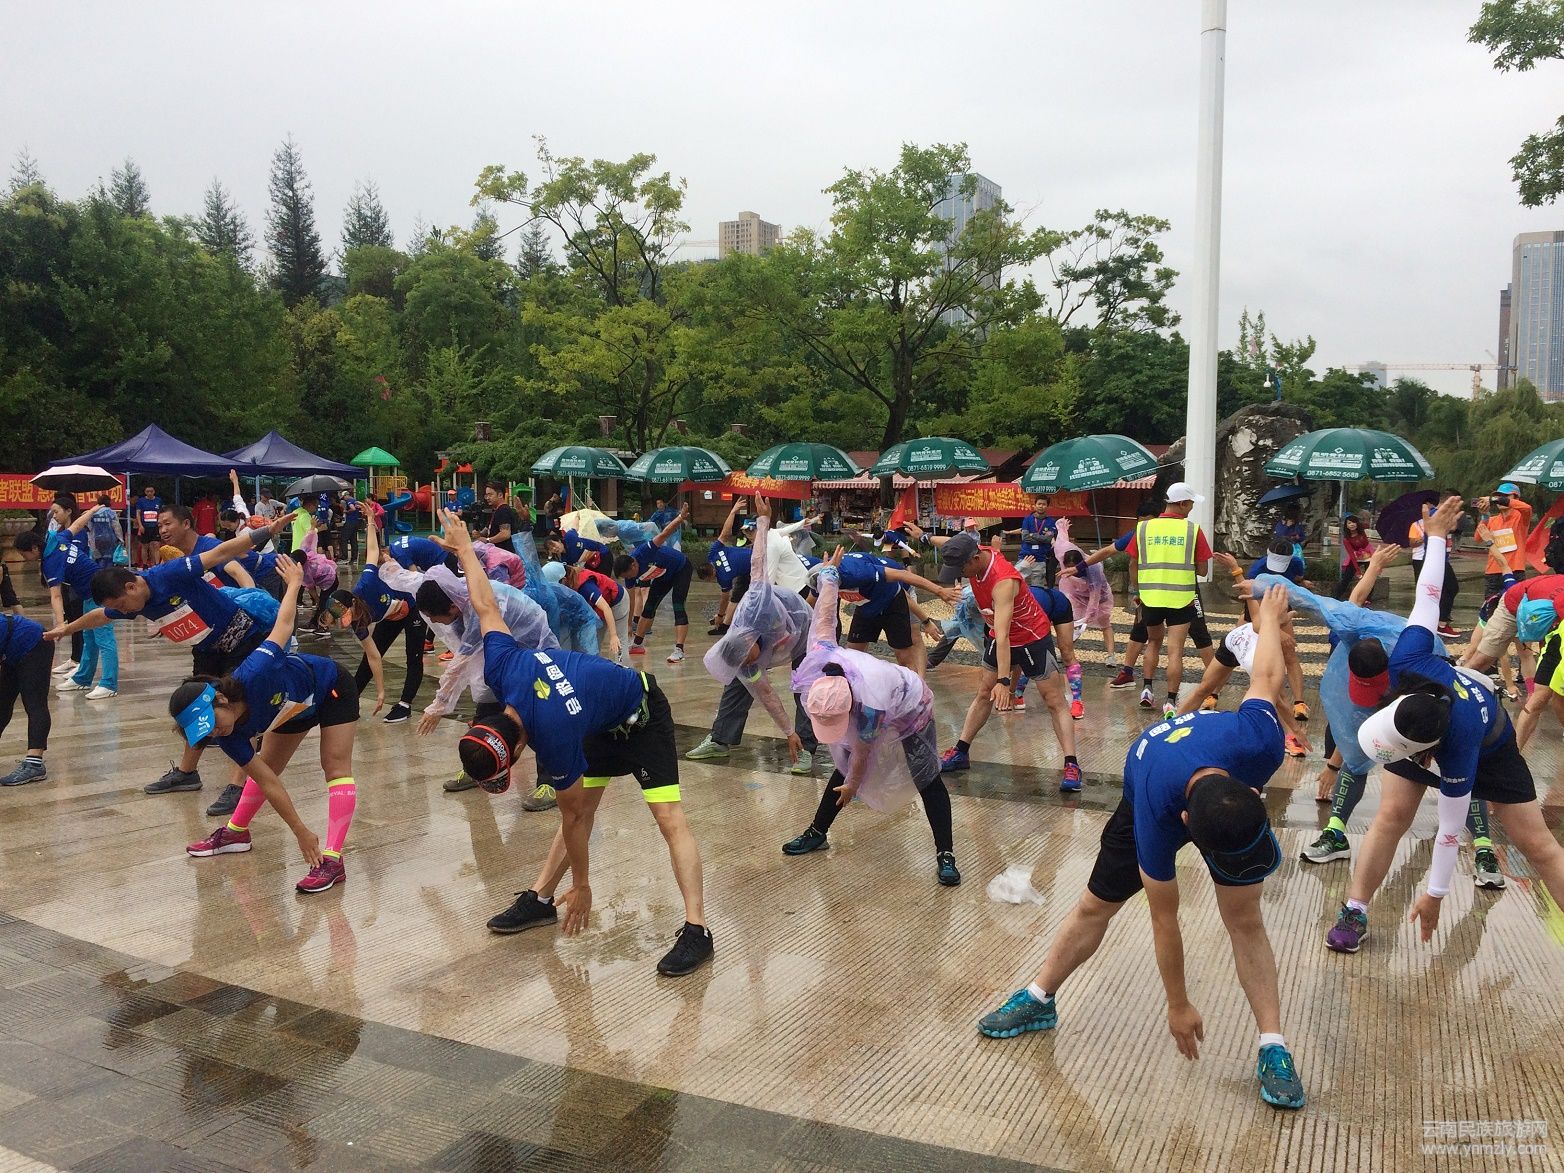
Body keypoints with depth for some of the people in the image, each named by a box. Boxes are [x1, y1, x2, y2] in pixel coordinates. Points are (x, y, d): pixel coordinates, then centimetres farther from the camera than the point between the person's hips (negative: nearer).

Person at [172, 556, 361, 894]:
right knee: (266, 765, 16)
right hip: (293, 707, 5)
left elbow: (284, 625, -25)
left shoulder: (254, 675, -40)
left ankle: (332, 859, -20)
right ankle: (235, 832, 39)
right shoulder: (229, 737, -23)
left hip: (330, 687, -5)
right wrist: (301, 832, -23)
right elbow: (267, 782, -20)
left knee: (336, 765, -14)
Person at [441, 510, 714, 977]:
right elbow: (486, 606, -9)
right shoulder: (501, 667, -24)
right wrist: (463, 545, 5)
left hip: (642, 714, -8)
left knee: (669, 818, -16)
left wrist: (581, 886, -9)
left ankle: (697, 930, -19)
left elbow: (571, 821, -22)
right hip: (601, 722, 8)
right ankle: (540, 900, 17)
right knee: (583, 807, 9)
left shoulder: (554, 742, -37)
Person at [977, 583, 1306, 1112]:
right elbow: (1164, 919, -28)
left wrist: (1269, 617, 2)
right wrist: (1178, 1006, -16)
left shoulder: (1259, 743, -44)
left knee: (1244, 918, -8)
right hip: (1149, 791, -2)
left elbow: (1266, 678, -21)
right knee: (1096, 906, 8)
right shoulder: (1157, 820, -43)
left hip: (1230, 780, 2)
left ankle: (1273, 1049, 2)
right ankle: (1039, 1001, 26)